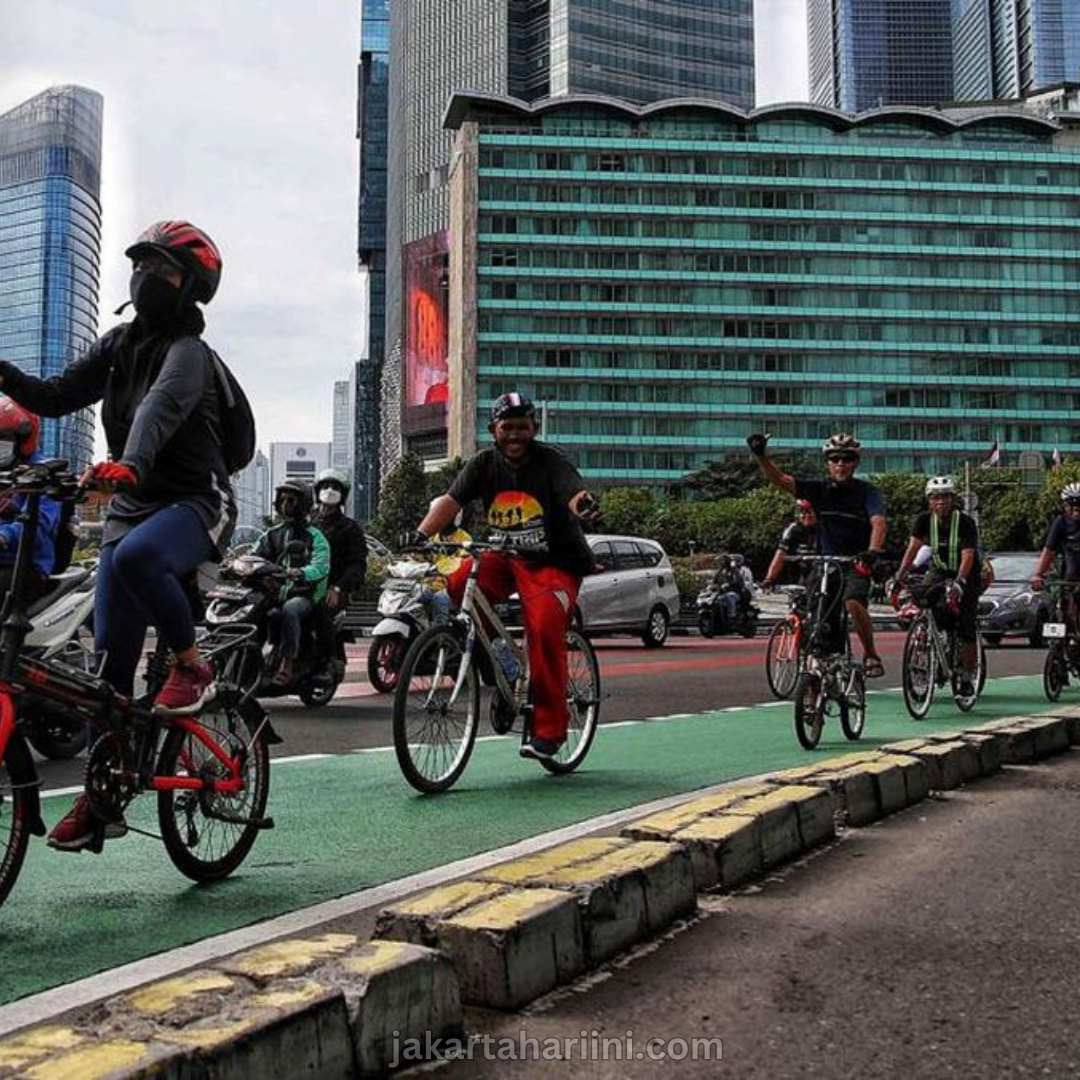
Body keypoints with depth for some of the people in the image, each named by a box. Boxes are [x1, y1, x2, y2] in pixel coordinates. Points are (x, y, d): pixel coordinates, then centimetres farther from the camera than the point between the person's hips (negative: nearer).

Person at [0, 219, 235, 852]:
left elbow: (161, 406, -32)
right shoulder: (119, 344, 12)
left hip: (195, 504, -7)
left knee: (136, 556, -40)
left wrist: (128, 464, -50)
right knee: (110, 653, 2)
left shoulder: (187, 352, -11)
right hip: (130, 509, 7)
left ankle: (193, 665, -14)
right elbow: (57, 398, 9)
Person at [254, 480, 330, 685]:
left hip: (303, 595, -5)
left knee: (289, 610, -37)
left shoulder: (314, 536, 4)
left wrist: (300, 573, -33)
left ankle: (287, 663, -37)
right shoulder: (271, 534, 22)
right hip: (274, 594, 5)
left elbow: (321, 567, -12)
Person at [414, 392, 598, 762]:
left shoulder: (551, 461, -11)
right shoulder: (483, 464, -1)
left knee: (545, 631, -24)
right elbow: (449, 500, -13)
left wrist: (582, 503, -54)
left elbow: (574, 494, -29)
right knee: (453, 587, -22)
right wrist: (421, 535, -30)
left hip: (554, 564, -4)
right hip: (505, 557, 4)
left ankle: (550, 728, -10)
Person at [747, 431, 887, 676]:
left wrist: (873, 550, -47)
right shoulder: (819, 489, -3)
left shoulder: (866, 492, -11)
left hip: (857, 563, -4)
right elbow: (780, 480, -13)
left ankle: (870, 655, -10)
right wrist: (761, 456, -30)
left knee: (853, 603, -29)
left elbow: (879, 522, -27)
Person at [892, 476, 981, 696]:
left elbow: (968, 556, -29)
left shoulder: (965, 522, -21)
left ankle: (967, 677, 4)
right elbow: (913, 548, -19)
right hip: (938, 571, 3)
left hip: (967, 574, -3)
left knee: (966, 628, -10)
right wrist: (900, 576, -33)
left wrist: (959, 583, -45)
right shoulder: (924, 520, -11)